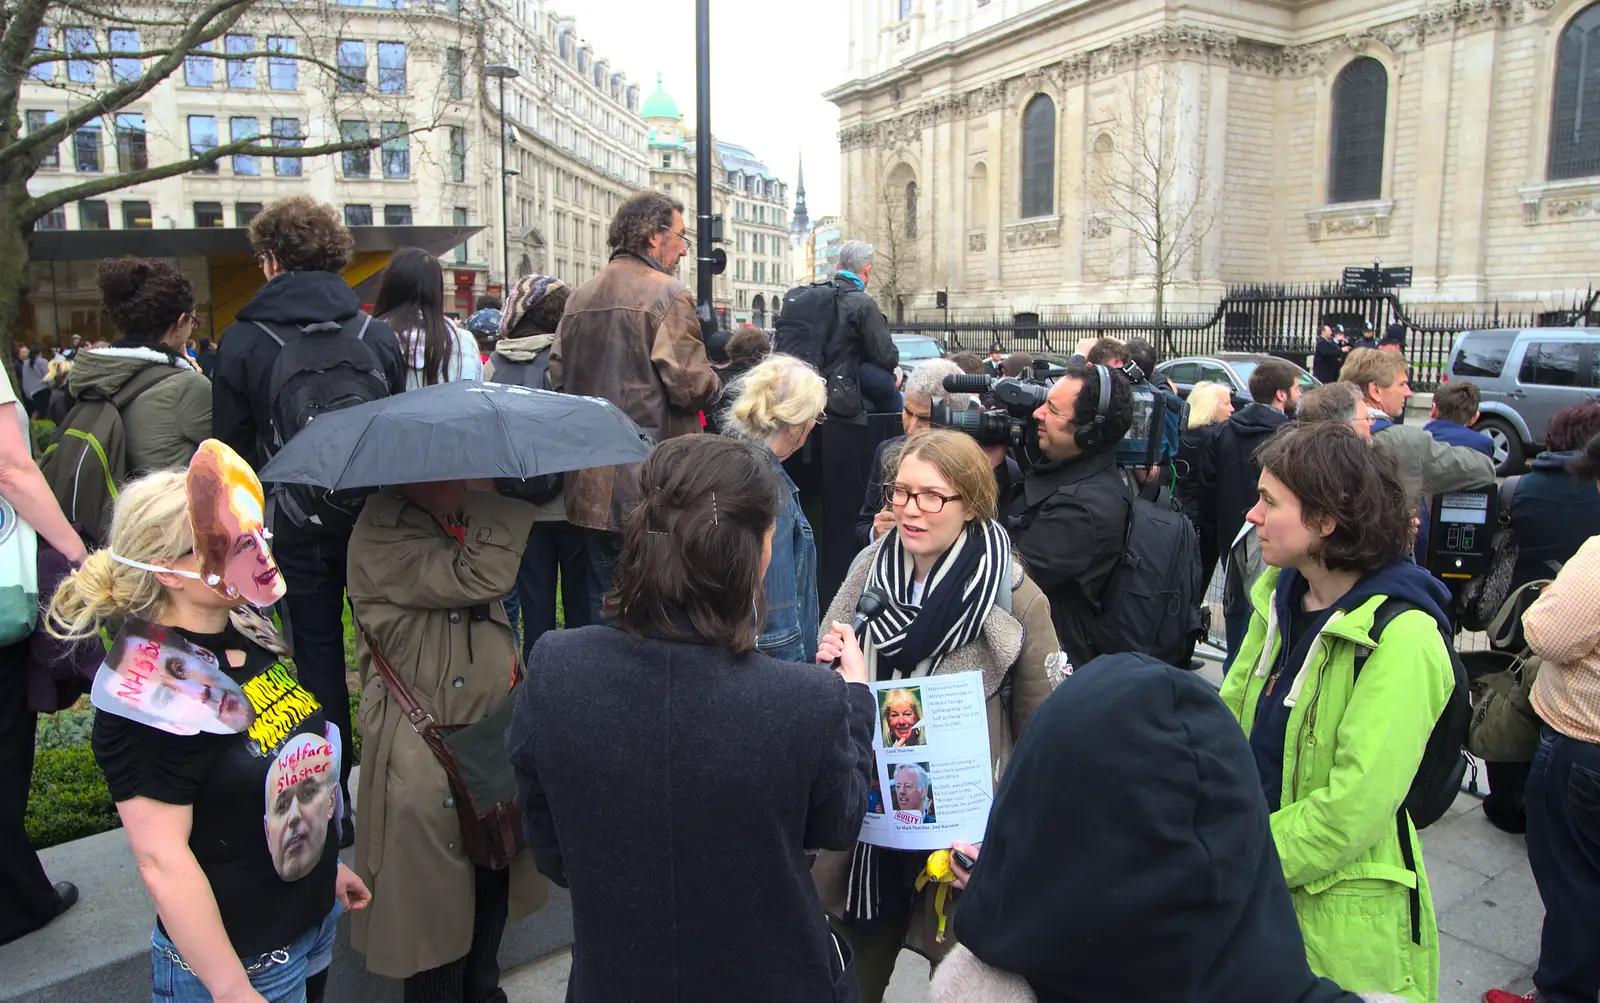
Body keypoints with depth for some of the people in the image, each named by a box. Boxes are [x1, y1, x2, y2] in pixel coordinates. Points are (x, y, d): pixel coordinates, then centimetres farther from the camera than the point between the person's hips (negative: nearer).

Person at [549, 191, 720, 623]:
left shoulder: (580, 297, 10)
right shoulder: (668, 295, -11)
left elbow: (558, 375, 11)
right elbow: (690, 385, -17)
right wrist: (717, 380, 3)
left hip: (592, 486, 7)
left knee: (603, 601, 15)